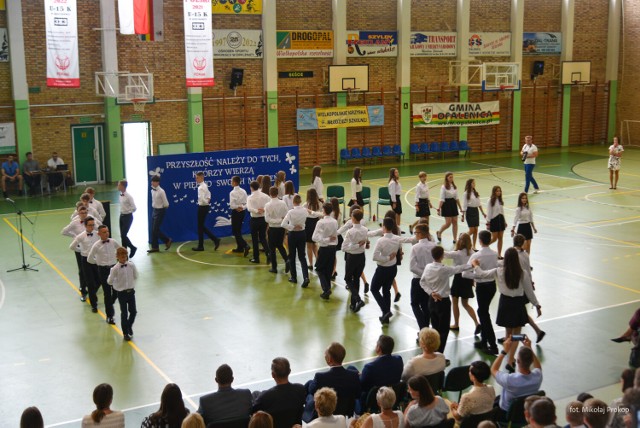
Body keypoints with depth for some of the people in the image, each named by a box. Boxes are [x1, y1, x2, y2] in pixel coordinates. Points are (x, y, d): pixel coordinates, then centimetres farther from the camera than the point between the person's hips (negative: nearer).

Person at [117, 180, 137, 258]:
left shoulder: (129, 196, -18)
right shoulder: (121, 195, 5)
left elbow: (134, 208, -19)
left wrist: (127, 211, -10)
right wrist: (122, 212, 9)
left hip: (128, 217, -8)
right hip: (122, 216, 8)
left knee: (123, 235, -9)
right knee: (122, 235, 10)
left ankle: (133, 248, 12)